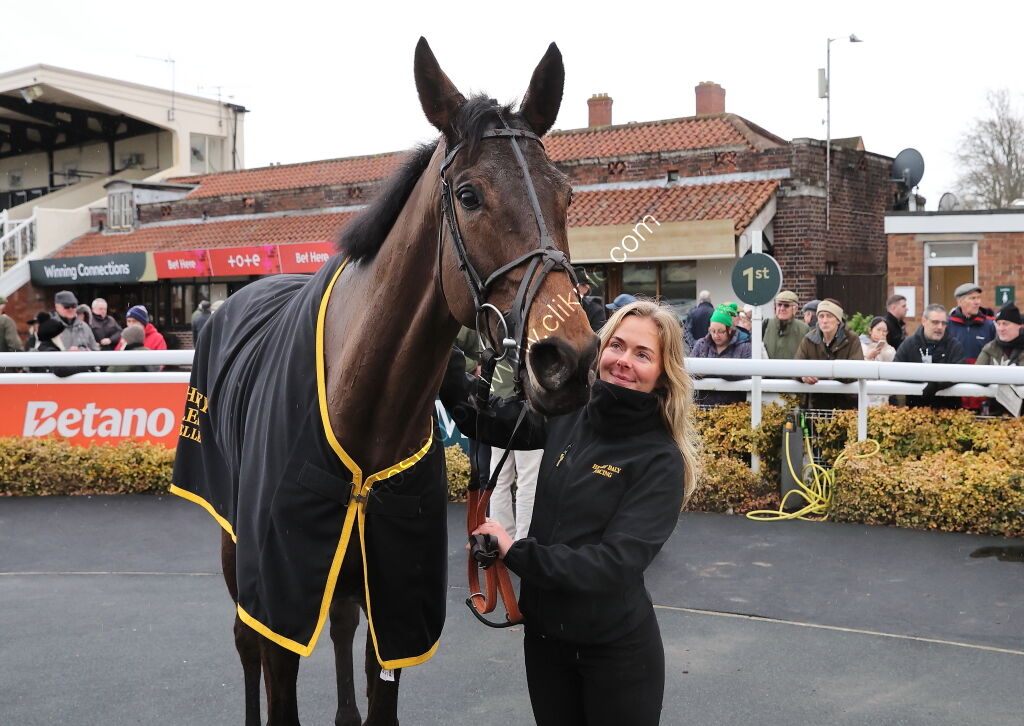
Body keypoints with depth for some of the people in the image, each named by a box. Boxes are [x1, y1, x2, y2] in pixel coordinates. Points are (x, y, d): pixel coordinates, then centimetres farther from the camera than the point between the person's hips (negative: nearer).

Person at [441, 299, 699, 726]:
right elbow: (479, 415, 5)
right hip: (543, 636, 5)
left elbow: (616, 563, -24)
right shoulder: (566, 417, -2)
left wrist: (516, 552, -24)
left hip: (617, 650, -5)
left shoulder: (660, 460, -16)